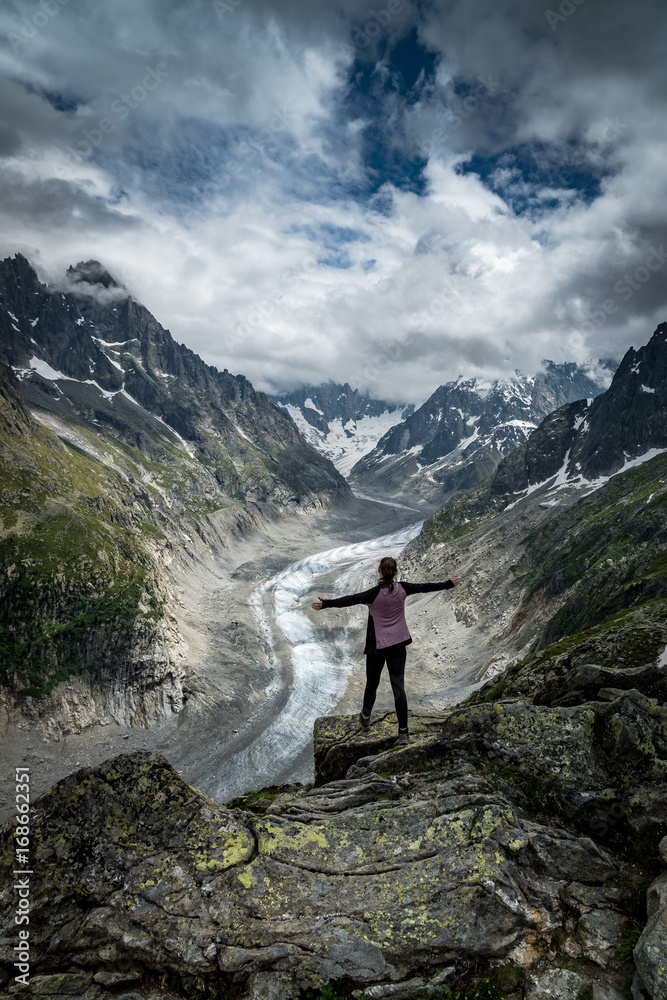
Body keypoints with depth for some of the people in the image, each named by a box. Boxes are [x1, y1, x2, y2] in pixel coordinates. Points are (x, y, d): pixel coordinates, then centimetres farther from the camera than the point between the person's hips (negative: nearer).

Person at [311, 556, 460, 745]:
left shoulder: (376, 593, -18)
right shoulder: (402, 589, -5)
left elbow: (351, 600, -30)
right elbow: (425, 587, 8)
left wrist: (326, 603, -37)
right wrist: (449, 584, 22)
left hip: (377, 646, -3)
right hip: (398, 645, 3)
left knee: (372, 684, 16)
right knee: (398, 687, 5)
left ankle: (365, 717, 38)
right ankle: (403, 732, 4)